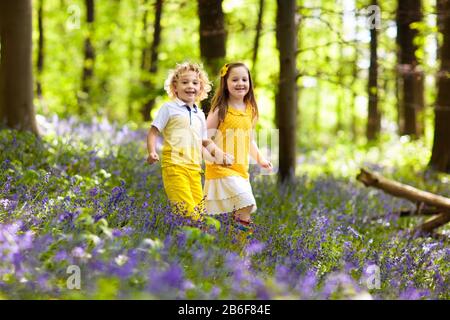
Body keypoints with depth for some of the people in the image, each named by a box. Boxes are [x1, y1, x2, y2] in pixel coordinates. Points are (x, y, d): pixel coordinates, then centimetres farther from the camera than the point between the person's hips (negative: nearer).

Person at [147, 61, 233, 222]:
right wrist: (151, 152, -13)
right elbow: (153, 132, 3)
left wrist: (221, 154, 15)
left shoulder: (200, 114, 21)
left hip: (194, 167, 6)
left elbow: (206, 142, 29)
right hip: (174, 165, -6)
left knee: (199, 210, -2)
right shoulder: (169, 108, 5)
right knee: (187, 210, -20)